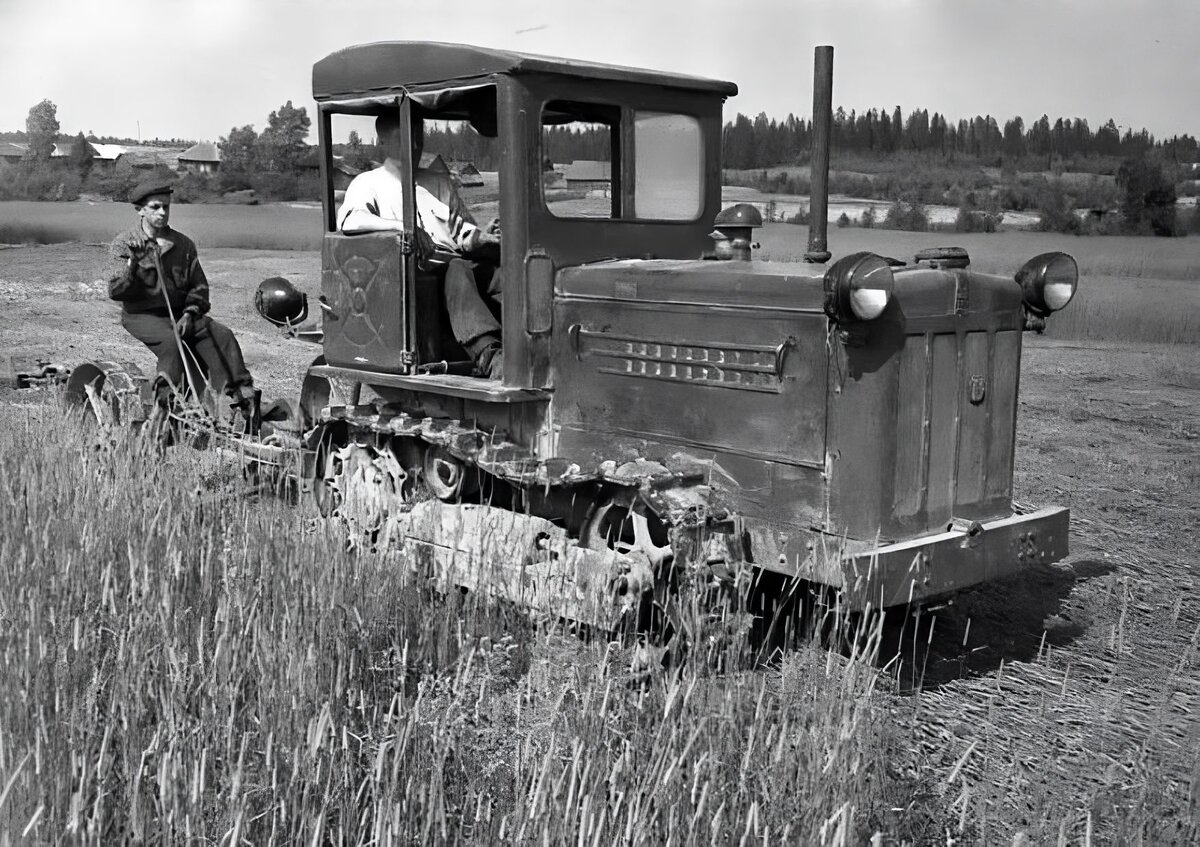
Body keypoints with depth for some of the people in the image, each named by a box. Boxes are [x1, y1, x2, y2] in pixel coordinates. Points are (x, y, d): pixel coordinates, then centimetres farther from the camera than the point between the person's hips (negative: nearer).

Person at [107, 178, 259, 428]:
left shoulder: (184, 244, 11)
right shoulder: (123, 244, 0)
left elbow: (199, 287, 14)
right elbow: (115, 291, -10)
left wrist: (189, 314, -5)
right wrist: (132, 263, -26)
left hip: (180, 314, 4)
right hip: (141, 315, -4)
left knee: (222, 335, -20)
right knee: (170, 340, -34)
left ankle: (243, 397, -26)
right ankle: (167, 404, -33)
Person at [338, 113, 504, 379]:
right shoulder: (368, 183, 13)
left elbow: (461, 230, 26)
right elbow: (348, 220, -7)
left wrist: (479, 237, 0)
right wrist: (405, 227, -21)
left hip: (458, 262, 5)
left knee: (501, 271, -28)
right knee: (457, 270, -38)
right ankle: (490, 357, -56)